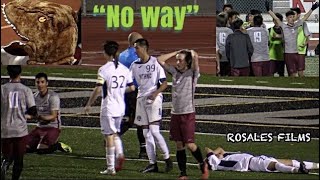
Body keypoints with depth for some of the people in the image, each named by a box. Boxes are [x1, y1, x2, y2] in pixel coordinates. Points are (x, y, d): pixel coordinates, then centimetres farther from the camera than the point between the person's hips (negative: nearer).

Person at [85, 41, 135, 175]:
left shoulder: (104, 69, -13)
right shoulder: (124, 69, 4)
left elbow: (98, 89, -17)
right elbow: (132, 88, 7)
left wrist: (88, 105, -7)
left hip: (108, 108, -5)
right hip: (121, 107, 5)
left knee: (109, 136, 1)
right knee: (115, 134, 21)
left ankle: (110, 168, 3)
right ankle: (120, 155, -4)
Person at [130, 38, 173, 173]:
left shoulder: (155, 62, -5)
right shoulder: (134, 65, 9)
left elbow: (164, 83, -6)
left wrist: (155, 93, -20)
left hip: (154, 99, -6)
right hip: (141, 99, 6)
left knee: (154, 131, -14)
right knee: (146, 134, 5)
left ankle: (167, 159, -2)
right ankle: (152, 163, 9)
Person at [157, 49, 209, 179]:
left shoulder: (192, 73, -5)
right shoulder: (174, 71, 9)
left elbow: (195, 57, -21)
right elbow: (160, 60, 10)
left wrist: (191, 52, 0)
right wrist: (176, 52, 8)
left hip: (188, 114, -5)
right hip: (175, 113, 5)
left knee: (190, 144, -7)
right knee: (179, 145, 6)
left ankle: (202, 164, 16)